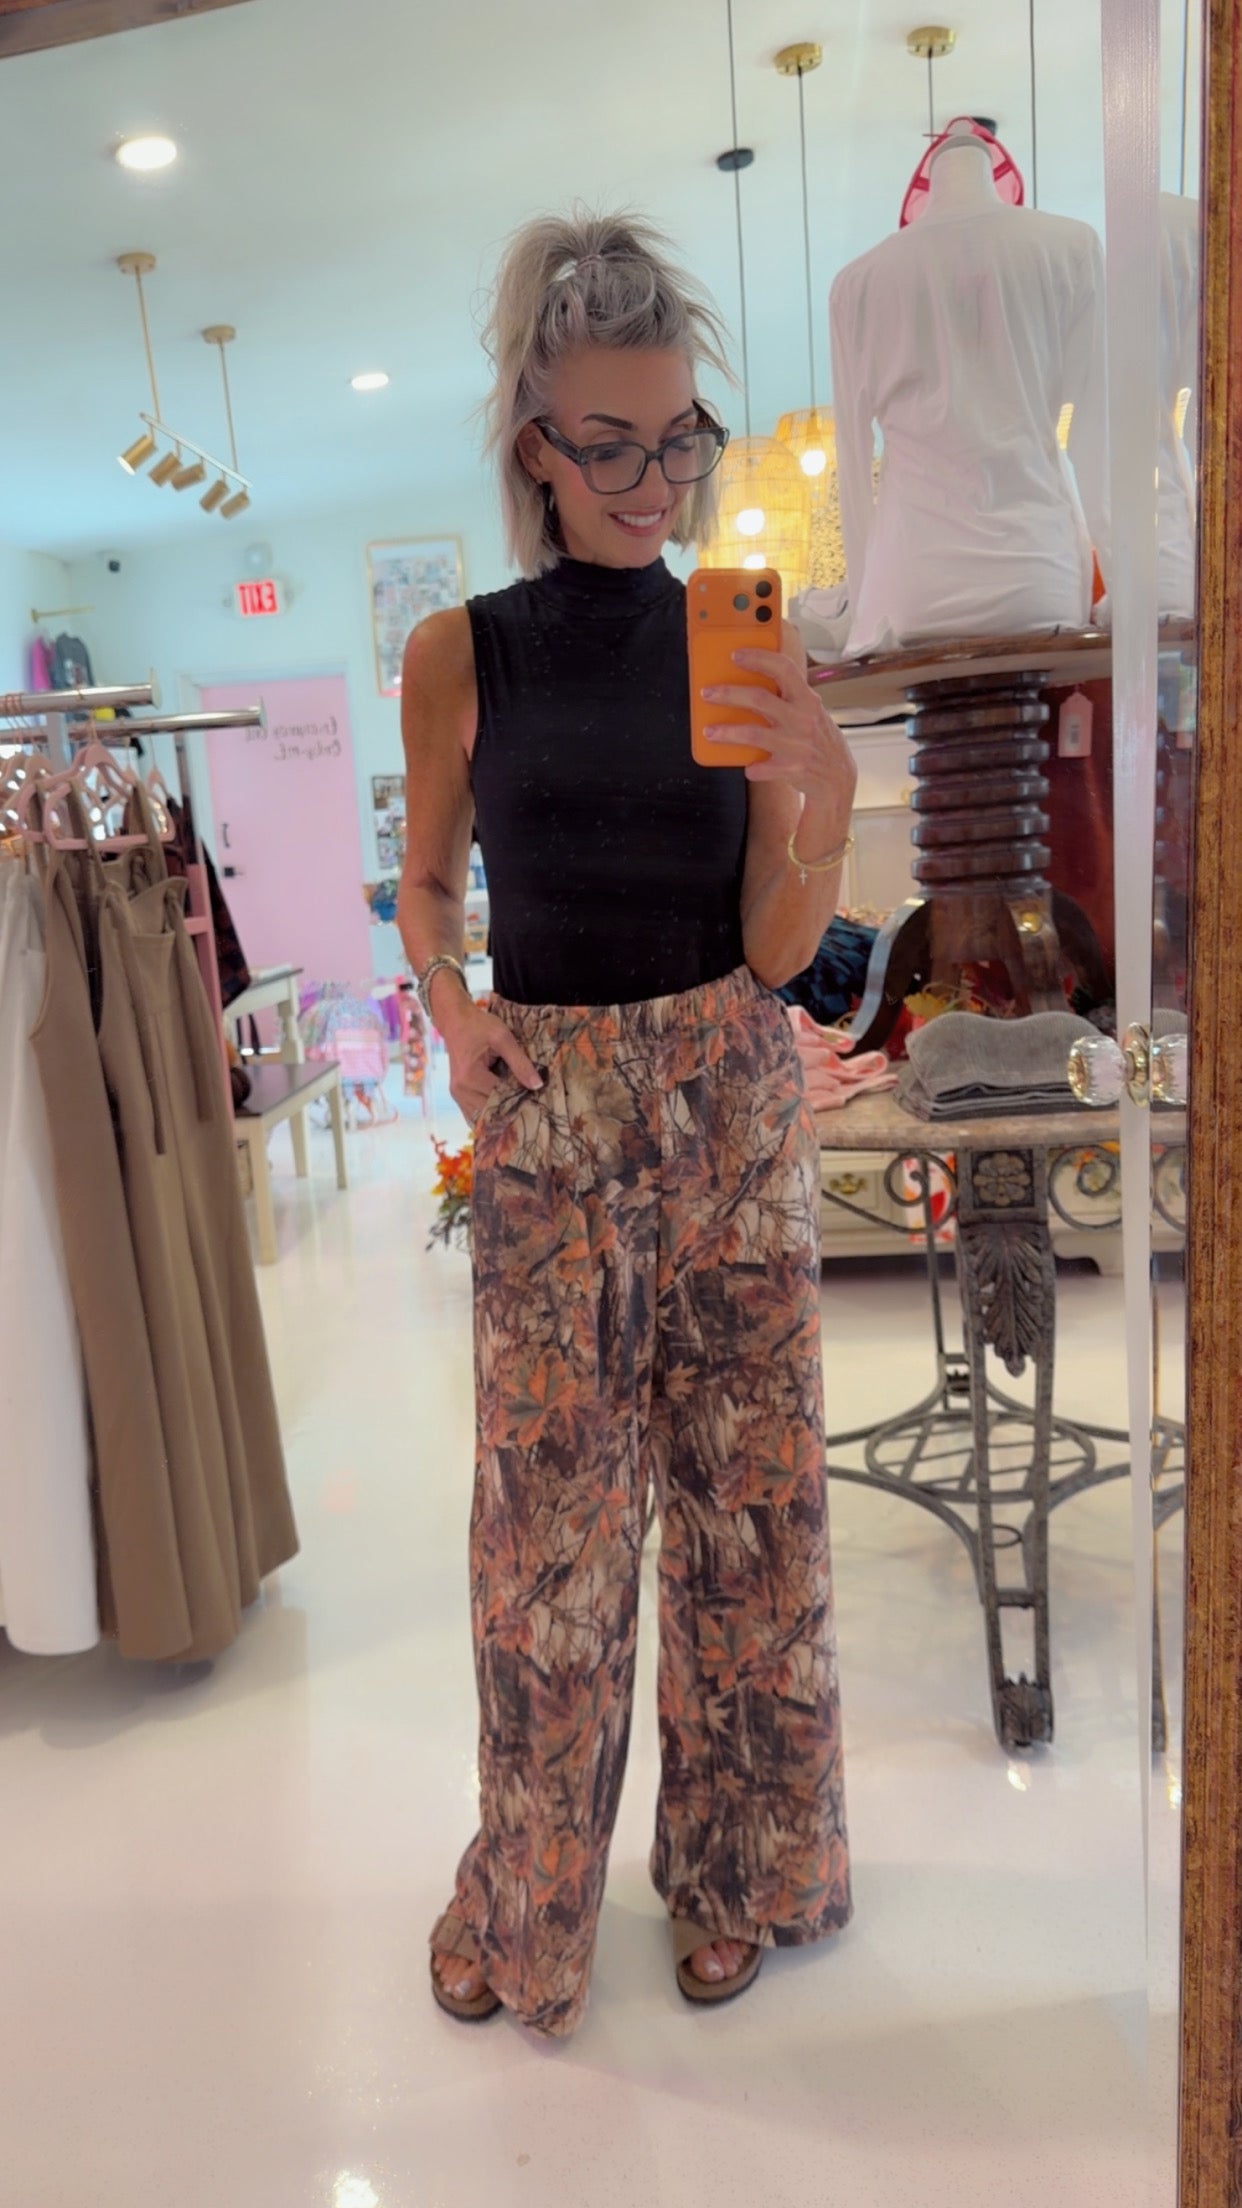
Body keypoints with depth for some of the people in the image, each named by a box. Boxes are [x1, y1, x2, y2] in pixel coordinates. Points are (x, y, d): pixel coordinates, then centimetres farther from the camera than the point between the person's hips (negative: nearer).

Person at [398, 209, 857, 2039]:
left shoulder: (751, 649, 1)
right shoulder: (461, 656, -1)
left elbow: (780, 949, -3)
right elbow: (428, 882, 11)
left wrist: (820, 796, -20)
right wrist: (450, 1008, -8)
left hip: (732, 1096, 1)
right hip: (543, 1110, -1)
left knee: (748, 1473, 8)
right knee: (549, 1491, 5)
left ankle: (741, 1866, 33)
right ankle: (532, 1890, 29)